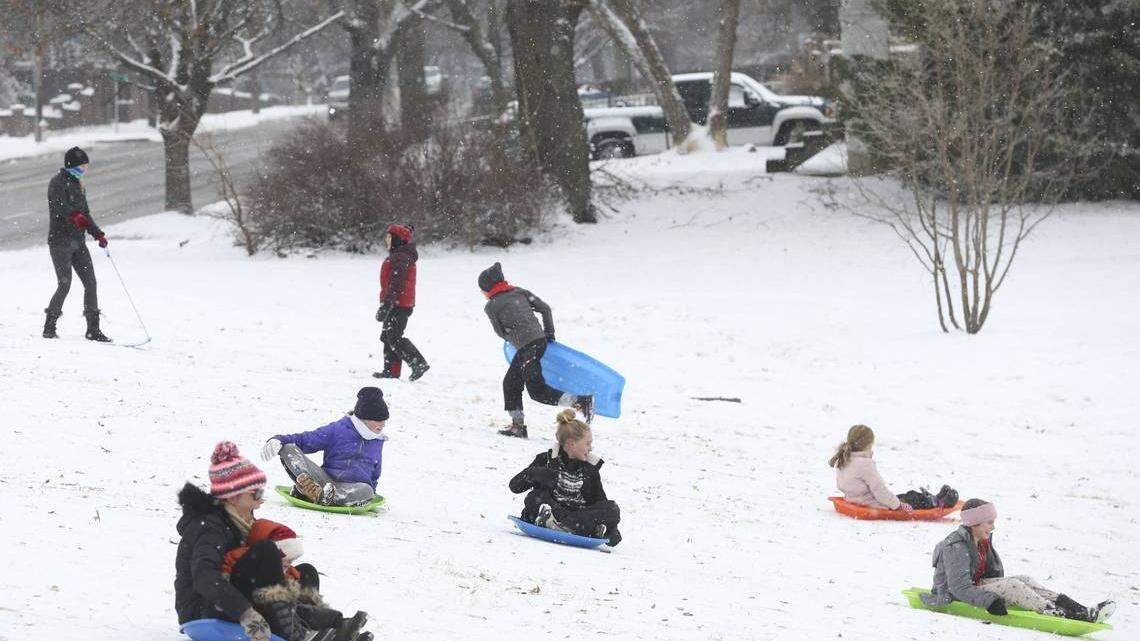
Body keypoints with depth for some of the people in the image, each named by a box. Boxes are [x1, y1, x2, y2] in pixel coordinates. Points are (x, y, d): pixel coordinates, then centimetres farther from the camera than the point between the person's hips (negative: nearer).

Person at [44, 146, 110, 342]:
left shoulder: (79, 185, 18)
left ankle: (93, 329, 1)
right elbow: (60, 205, -26)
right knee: (65, 285, -11)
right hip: (60, 241, -8)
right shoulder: (58, 183, -8)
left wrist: (98, 234, 14)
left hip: (77, 243, 8)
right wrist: (74, 216, -43)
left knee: (90, 282, -1)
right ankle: (49, 327, 2)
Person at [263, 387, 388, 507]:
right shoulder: (336, 430, 6)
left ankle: (321, 497, -55)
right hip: (326, 479, -1)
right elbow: (304, 440, 2)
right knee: (288, 448, -22)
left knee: (366, 490, -41)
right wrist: (278, 440, -15)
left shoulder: (377, 442, 19)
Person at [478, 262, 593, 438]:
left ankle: (581, 402, -19)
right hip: (541, 339, 9)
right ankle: (518, 425, 20)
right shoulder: (520, 292, 13)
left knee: (537, 391, -7)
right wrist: (550, 334, 17)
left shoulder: (491, 307, -3)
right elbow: (545, 308, 12)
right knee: (510, 382, 18)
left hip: (527, 347, -9)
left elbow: (501, 332, 5)